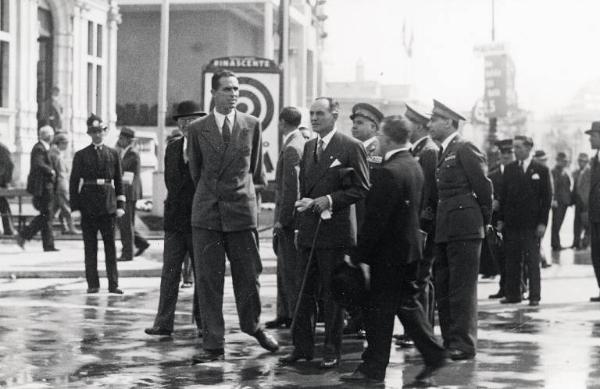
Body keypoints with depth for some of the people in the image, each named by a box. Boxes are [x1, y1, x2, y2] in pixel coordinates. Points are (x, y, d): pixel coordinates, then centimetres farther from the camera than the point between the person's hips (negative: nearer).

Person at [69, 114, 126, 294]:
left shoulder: (113, 154, 9)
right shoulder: (81, 155, 5)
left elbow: (118, 181, 9)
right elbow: (74, 183, 4)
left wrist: (120, 205, 1)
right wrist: (75, 207, -3)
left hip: (108, 205, 1)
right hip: (88, 205, -1)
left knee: (110, 245, 1)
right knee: (90, 246, 3)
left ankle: (113, 284, 3)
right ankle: (93, 284, 8)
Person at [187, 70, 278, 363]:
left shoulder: (252, 125, 5)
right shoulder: (197, 129, 3)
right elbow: (195, 171, 13)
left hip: (241, 209, 0)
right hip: (206, 212, 0)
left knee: (248, 274, 5)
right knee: (207, 280, 1)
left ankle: (252, 325, 32)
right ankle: (213, 344, 8)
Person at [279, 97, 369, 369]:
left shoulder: (351, 147, -6)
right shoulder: (308, 147, 15)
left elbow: (362, 189, -8)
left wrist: (330, 200, -16)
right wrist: (304, 204, 5)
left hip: (335, 230, -6)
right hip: (308, 229, 6)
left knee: (332, 292, 2)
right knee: (305, 291, 9)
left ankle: (332, 350, 11)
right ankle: (302, 346, 17)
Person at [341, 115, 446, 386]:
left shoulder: (388, 172, -21)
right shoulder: (414, 165, 8)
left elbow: (375, 219, -21)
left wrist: (359, 255, -15)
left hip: (389, 251, -9)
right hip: (411, 245, 9)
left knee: (380, 310, 1)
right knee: (408, 303, 16)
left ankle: (373, 369, 9)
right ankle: (434, 354, 15)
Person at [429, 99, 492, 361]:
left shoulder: (465, 149, -9)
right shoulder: (440, 153, 17)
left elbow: (483, 186, -9)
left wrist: (484, 219, 0)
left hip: (464, 230, -9)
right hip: (443, 231, 9)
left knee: (462, 289, -5)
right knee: (442, 290, 10)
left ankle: (464, 344, 0)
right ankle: (450, 342, 17)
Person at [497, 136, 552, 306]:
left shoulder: (541, 170, 2)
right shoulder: (509, 169, 10)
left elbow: (547, 198, 0)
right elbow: (503, 195, 11)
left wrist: (542, 222, -7)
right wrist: (501, 219, 4)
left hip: (531, 223, -3)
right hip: (511, 222, 3)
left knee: (532, 260, -1)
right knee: (512, 260, 4)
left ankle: (534, 296, 3)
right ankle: (512, 294, 9)